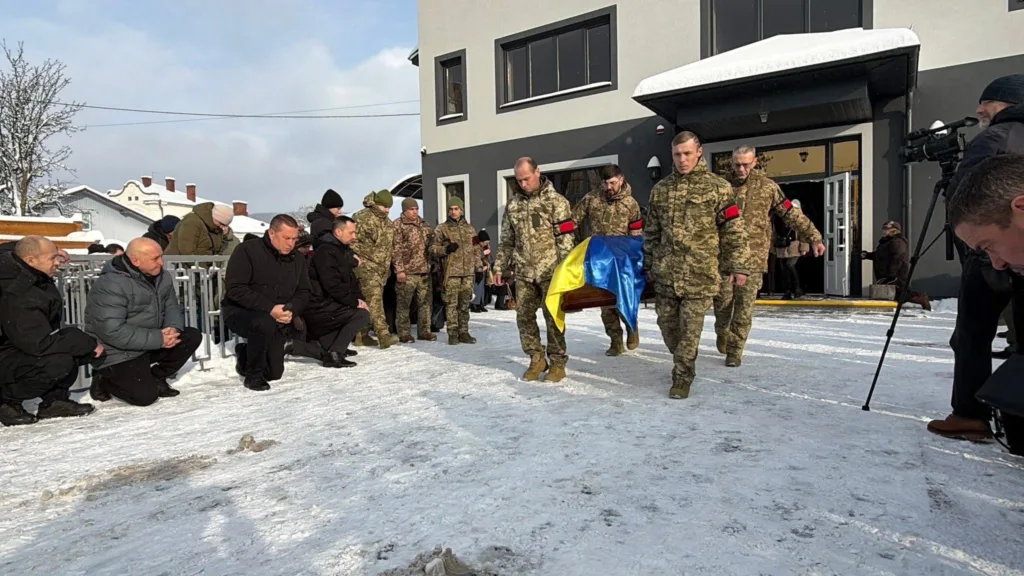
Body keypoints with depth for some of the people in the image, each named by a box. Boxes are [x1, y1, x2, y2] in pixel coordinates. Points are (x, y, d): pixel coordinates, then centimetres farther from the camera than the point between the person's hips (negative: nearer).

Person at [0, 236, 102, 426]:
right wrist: (89, 344, -26)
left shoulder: (32, 276, -5)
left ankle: (54, 400, 3)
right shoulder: (17, 297, -32)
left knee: (73, 337, -6)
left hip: (24, 346, 10)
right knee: (59, 362, -31)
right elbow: (39, 344, -31)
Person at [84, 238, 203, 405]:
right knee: (145, 395, -21)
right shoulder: (110, 286, -24)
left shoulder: (162, 276, 1)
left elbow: (172, 307, 4)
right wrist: (158, 339, -28)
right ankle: (104, 380, 10)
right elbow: (112, 332, -29)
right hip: (119, 354, -7)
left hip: (153, 344, 8)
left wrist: (173, 328, -20)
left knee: (192, 337, -8)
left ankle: (156, 377, 8)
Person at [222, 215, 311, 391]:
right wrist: (269, 308, -32)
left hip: (276, 319, 5)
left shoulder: (298, 259, 1)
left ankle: (245, 354, 38)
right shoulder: (247, 250, -16)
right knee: (265, 324, -40)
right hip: (239, 311, -5)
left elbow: (303, 292, 3)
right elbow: (235, 289, -23)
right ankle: (253, 374, -15)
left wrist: (292, 310, -20)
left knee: (274, 374, 5)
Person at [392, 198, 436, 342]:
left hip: (424, 271, 6)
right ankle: (404, 333, 7)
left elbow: (431, 244, 23)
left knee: (426, 301, 8)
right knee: (404, 303, -1)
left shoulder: (424, 224, 17)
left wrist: (432, 264, 17)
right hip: (407, 271, -6)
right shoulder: (398, 225, -4)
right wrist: (399, 269, -16)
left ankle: (424, 331, 18)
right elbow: (396, 249, -10)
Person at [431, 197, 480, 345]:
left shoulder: (470, 228, 15)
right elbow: (433, 249, 3)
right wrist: (445, 249, -15)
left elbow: (476, 249, 20)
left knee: (465, 304, 7)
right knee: (451, 303, -5)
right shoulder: (442, 229, 4)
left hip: (468, 272, 4)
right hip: (451, 272, -3)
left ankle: (463, 332, 15)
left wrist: (478, 266, 12)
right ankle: (453, 334, 1)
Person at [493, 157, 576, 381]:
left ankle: (557, 362, 13)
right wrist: (500, 266, 11)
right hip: (523, 272, 5)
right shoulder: (513, 204, 11)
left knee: (553, 317, 1)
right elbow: (506, 240, 16)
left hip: (550, 270, -4)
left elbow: (565, 238, -7)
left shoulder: (555, 201, -3)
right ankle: (536, 359, 19)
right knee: (524, 316, 5)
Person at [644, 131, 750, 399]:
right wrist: (648, 265, 16)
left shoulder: (717, 187, -2)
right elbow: (651, 232, 15)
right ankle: (683, 363, 36)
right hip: (665, 274, 4)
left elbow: (734, 231, -2)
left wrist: (739, 266, -5)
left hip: (700, 274, -4)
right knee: (667, 323, 12)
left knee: (690, 328, -1)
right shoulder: (660, 189, 9)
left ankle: (683, 376, 14)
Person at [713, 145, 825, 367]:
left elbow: (791, 214, 5)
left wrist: (813, 237, 2)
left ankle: (735, 350, 11)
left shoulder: (767, 186, 2)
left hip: (753, 257, 0)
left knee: (744, 306, 0)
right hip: (725, 255, 1)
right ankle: (722, 333, 35)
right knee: (722, 300, 6)